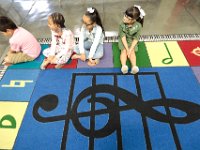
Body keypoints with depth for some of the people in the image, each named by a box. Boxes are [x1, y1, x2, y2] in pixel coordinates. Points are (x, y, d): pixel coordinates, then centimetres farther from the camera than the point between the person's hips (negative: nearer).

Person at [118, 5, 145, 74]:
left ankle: (134, 66, -34)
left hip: (132, 41, 0)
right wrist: (127, 48, -26)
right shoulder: (122, 25, -21)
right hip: (123, 41, 0)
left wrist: (130, 49, -26)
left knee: (132, 52, -19)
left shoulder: (138, 26, -22)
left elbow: (136, 39, -16)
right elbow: (123, 37, -19)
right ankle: (123, 66, -39)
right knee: (124, 51, -21)